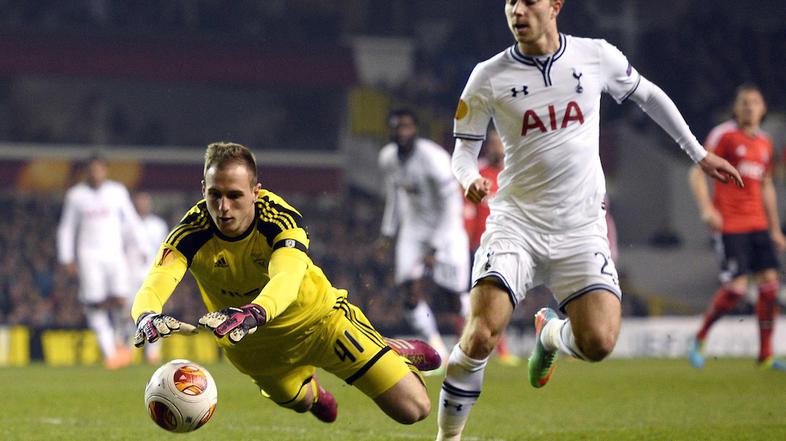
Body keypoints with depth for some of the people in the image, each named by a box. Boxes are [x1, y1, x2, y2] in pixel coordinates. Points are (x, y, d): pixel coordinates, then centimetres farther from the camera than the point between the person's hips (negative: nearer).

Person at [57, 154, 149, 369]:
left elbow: (131, 222, 14)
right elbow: (66, 228, 10)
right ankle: (109, 352, -6)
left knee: (119, 300, -13)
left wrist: (140, 248, 6)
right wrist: (67, 259, 4)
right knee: (96, 305, -10)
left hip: (114, 254, 1)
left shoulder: (118, 192, 8)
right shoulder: (76, 195, 5)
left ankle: (118, 340, 14)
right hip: (89, 255, -1)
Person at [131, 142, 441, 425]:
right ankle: (312, 391, 64)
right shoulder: (192, 232, -29)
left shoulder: (280, 218, -34)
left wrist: (253, 313, -76)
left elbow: (288, 277, -54)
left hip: (318, 316, -2)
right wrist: (148, 317, -70)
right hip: (249, 342, 2)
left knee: (413, 409, -3)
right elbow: (153, 287, -45)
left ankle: (395, 354, 30)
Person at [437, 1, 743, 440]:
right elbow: (465, 149, 4)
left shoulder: (596, 56, 0)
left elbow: (649, 95, 18)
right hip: (516, 221, -1)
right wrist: (470, 179, -20)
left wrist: (699, 153, 23)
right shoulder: (489, 77, -3)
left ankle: (551, 333, 22)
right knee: (481, 336, -20)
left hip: (581, 229, 1)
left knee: (598, 343, -15)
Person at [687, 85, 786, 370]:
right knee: (736, 287, -14)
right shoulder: (724, 135, -4)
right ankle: (700, 339, 7)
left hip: (758, 224, 6)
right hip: (730, 225, -6)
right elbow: (697, 173, -7)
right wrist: (706, 209, -21)